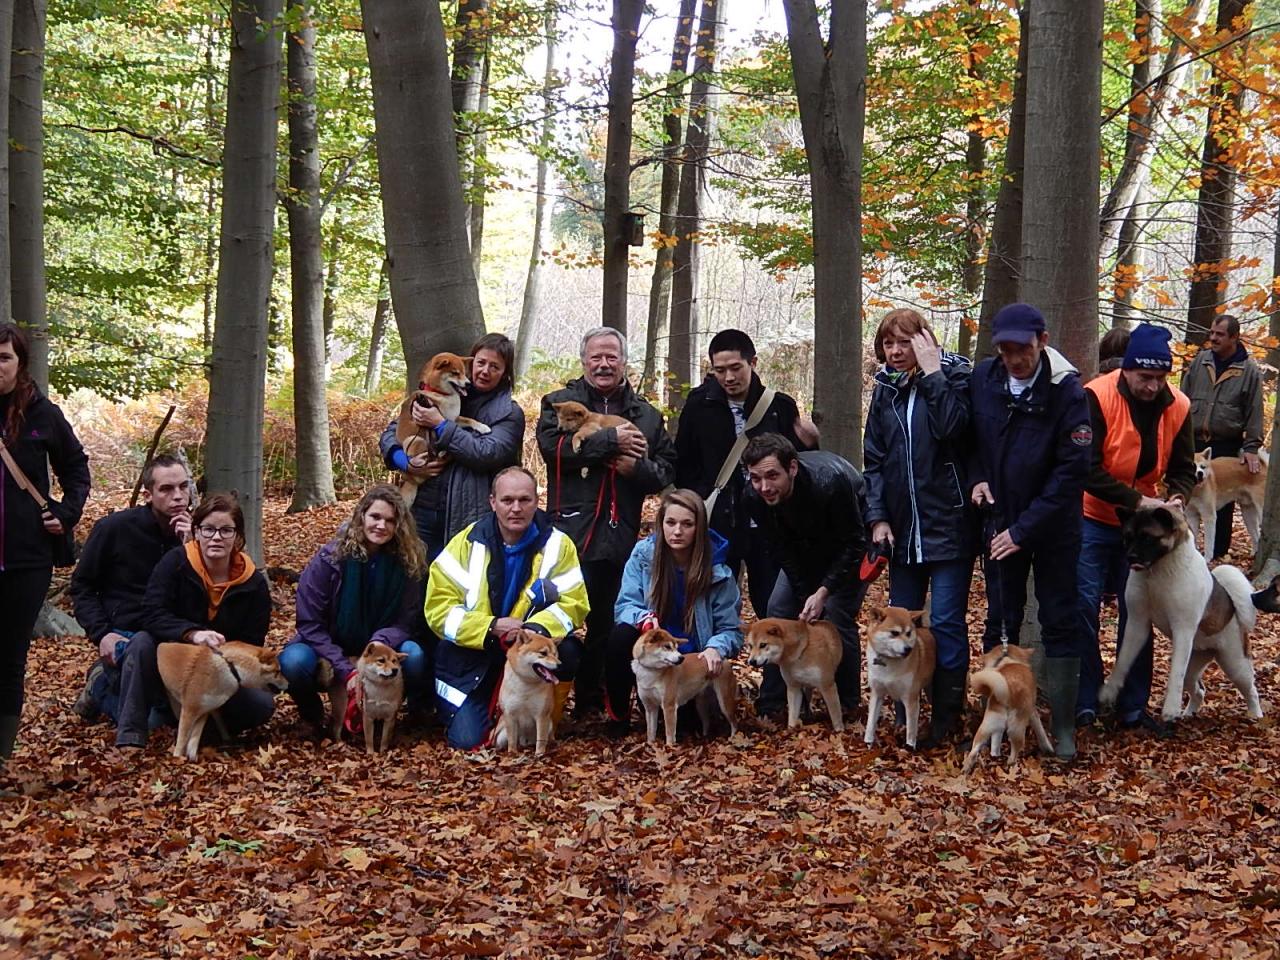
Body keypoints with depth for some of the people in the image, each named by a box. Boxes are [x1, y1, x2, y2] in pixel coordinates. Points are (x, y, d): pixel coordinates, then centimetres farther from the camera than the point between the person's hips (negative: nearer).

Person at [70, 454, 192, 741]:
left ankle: (104, 684, 8)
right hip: (124, 634, -3)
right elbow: (81, 586, 3)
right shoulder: (114, 528, -4)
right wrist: (101, 634, -11)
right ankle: (129, 739, -14)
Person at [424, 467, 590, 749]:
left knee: (568, 649, -30)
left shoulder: (557, 545, -5)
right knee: (466, 740, -16)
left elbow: (574, 604, -10)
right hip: (471, 655, -1)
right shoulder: (467, 543, -7)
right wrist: (490, 627, -24)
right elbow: (438, 607, -11)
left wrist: (536, 627, -31)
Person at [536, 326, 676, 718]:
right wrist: (612, 440, -14)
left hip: (619, 536, 3)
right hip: (570, 533, -3)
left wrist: (637, 467, -11)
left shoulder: (647, 416, 16)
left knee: (606, 623, 9)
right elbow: (553, 445, -14)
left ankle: (592, 698, 19)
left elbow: (667, 470, 10)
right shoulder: (560, 403, 6)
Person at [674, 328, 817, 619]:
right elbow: (684, 466, 5)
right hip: (717, 526, 0)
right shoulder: (700, 404, 0)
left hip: (768, 526, 0)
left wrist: (808, 445, -13)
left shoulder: (780, 407, 1)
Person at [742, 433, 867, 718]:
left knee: (837, 614, -17)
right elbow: (783, 552, -12)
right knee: (779, 608, -5)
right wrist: (807, 597, -17)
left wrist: (823, 592, -32)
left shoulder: (830, 480, -41)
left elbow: (853, 545, -29)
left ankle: (847, 705, 0)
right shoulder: (756, 498, -25)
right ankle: (770, 706, 3)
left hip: (850, 542, -5)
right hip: (807, 543, 5)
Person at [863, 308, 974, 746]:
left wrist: (932, 372, -20)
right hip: (903, 526, 6)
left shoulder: (953, 376, -6)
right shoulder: (886, 389, 10)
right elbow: (874, 459, 11)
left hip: (949, 524, -6)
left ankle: (948, 714, 5)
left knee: (946, 623, -4)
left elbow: (952, 427, -25)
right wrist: (877, 516, 1)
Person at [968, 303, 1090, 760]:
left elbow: (1071, 470, -19)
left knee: (1060, 623, 1)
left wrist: (1024, 530, -20)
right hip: (1000, 520, 4)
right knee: (1001, 621, 11)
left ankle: (1064, 727, 5)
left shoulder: (1066, 391, -18)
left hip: (1053, 526, -4)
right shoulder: (983, 379, -5)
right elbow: (970, 436, 13)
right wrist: (977, 477, -6)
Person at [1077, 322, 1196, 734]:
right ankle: (1084, 701, 8)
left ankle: (1133, 706, 17)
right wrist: (1137, 500, -27)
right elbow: (1087, 469, -22)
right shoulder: (1098, 398, -19)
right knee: (1084, 608, -3)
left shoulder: (1177, 407, -5)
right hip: (1092, 520, -4)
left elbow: (1183, 468, 4)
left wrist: (1176, 497, -18)